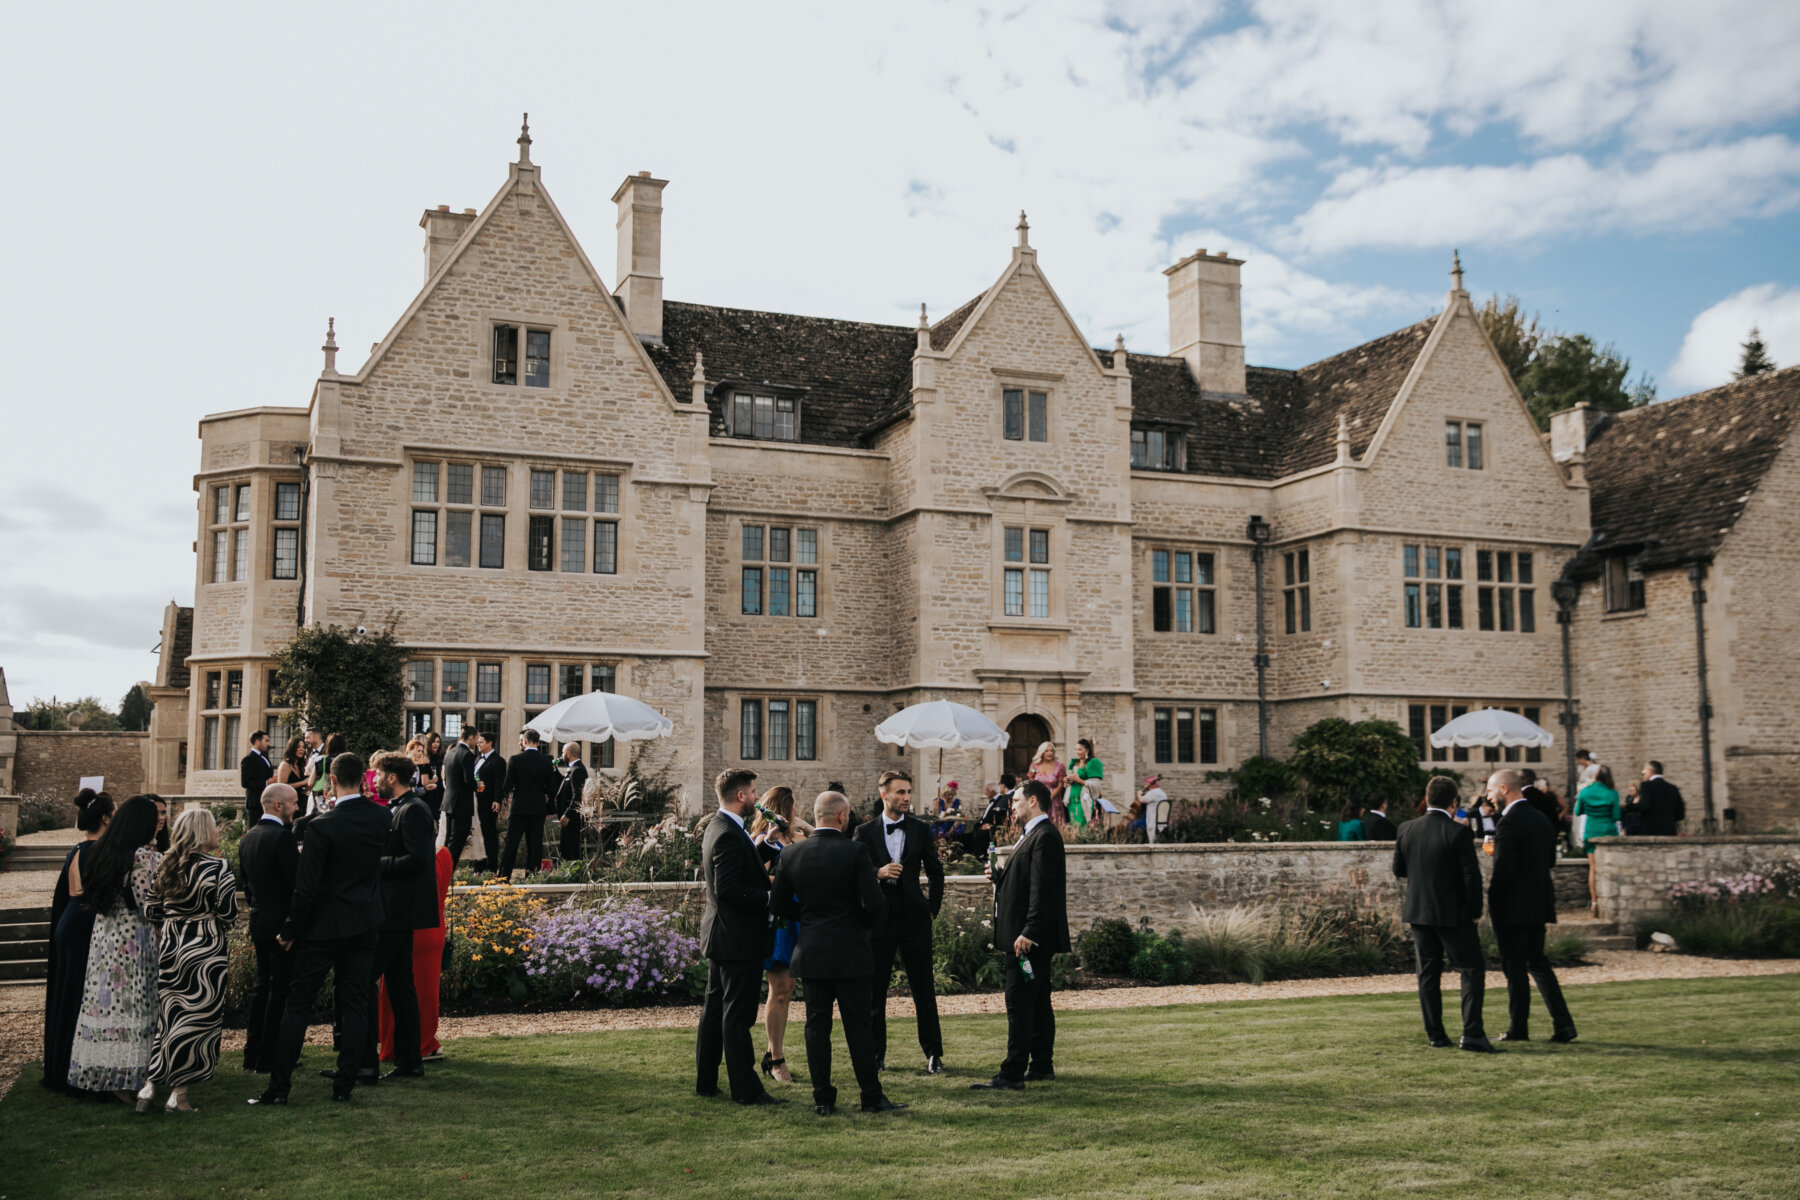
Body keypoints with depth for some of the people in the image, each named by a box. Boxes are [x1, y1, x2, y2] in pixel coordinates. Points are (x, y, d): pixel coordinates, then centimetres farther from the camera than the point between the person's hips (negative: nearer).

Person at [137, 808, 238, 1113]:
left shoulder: (166, 866, 5)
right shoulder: (218, 867, -11)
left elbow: (153, 911, 8)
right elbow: (228, 914, -13)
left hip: (169, 947, 5)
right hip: (205, 950, -5)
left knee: (168, 1018, 16)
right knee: (198, 1020, 2)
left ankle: (149, 1087, 14)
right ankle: (179, 1095, 5)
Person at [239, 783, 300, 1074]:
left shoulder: (248, 837, 10)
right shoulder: (282, 836, -18)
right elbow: (298, 881, -22)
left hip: (259, 921, 9)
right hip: (282, 924, -9)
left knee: (263, 985, 17)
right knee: (281, 989, -2)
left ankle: (252, 1055, 22)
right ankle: (268, 1058, 1)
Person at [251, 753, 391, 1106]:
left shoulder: (323, 825, -16)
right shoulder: (381, 817, -3)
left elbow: (307, 886, -15)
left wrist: (290, 930, -4)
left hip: (325, 925, -4)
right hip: (366, 924, 4)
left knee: (298, 1004, 3)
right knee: (355, 1003, 9)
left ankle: (279, 1086, 5)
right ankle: (344, 1084, 11)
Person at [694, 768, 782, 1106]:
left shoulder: (717, 827, 12)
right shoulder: (729, 835, -20)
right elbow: (727, 889, -25)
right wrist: (769, 897, -18)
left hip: (720, 935, 11)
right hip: (738, 938, -11)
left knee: (714, 1010, 15)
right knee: (737, 1015, -5)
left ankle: (705, 1082, 22)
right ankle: (745, 1089, 1)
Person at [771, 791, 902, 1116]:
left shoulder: (790, 855, -1)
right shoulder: (855, 851, -12)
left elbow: (778, 905, 5)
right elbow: (876, 905, -14)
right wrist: (862, 920, 7)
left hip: (810, 953, 3)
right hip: (849, 952, -3)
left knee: (817, 1025, 8)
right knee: (858, 1025, 5)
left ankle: (823, 1099, 11)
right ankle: (871, 1097, 11)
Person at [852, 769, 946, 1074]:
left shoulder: (921, 830, 6)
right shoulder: (864, 832, 2)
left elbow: (935, 872, 12)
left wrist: (932, 909, 6)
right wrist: (878, 873, -17)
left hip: (914, 919, 1)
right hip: (878, 920, 0)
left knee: (924, 989, 3)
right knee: (874, 989, 5)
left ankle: (933, 1053, 12)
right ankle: (876, 1053, 16)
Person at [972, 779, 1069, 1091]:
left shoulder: (1044, 837, -15)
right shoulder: (1035, 835, 18)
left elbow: (1042, 890, -23)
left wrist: (1028, 933, -26)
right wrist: (1000, 876, 5)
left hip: (1029, 938, -11)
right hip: (1031, 938, 11)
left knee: (1019, 1006, -9)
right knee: (1038, 1003, 14)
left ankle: (1012, 1074, -7)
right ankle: (1042, 1066, 21)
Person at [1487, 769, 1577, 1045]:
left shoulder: (1510, 822, -18)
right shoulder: (1541, 819, 10)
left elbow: (1503, 870, -20)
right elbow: (1550, 860, 16)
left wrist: (1493, 905, -12)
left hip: (1513, 907, -8)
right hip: (1539, 904, 8)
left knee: (1515, 966, 1)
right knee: (1537, 962, 15)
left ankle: (1518, 1027, 9)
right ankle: (1562, 1024, 9)